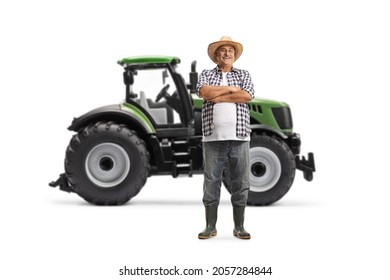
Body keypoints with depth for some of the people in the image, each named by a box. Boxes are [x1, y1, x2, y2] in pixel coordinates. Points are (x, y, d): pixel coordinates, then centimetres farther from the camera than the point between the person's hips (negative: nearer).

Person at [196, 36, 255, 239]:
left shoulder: (244, 75, 13)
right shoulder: (206, 75, 12)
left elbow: (247, 96, -7)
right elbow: (204, 92, -10)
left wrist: (218, 96, -7)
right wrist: (231, 88, -4)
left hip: (239, 137, 1)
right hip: (213, 137, -1)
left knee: (240, 182, 3)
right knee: (211, 181, 2)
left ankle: (239, 227, 12)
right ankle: (210, 227, 11)